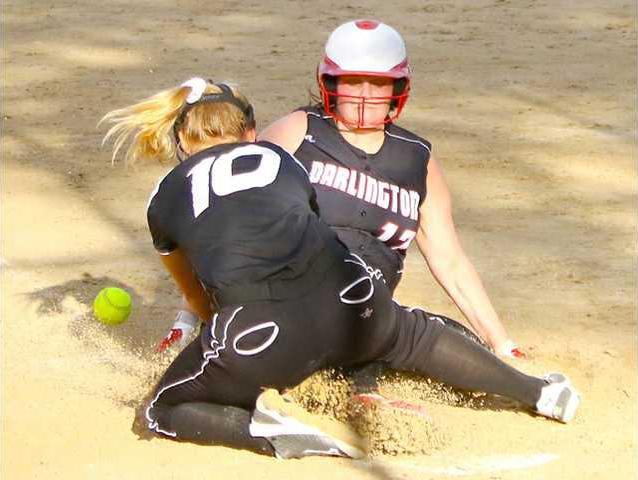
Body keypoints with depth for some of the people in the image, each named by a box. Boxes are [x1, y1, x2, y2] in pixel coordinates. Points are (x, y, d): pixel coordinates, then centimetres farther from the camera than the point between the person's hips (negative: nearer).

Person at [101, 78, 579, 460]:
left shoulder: (165, 199, 19)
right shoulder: (280, 158, 24)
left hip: (256, 333, -3)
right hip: (347, 303, 3)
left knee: (163, 412, 19)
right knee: (416, 336, 35)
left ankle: (265, 428, -5)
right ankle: (538, 392, 36)